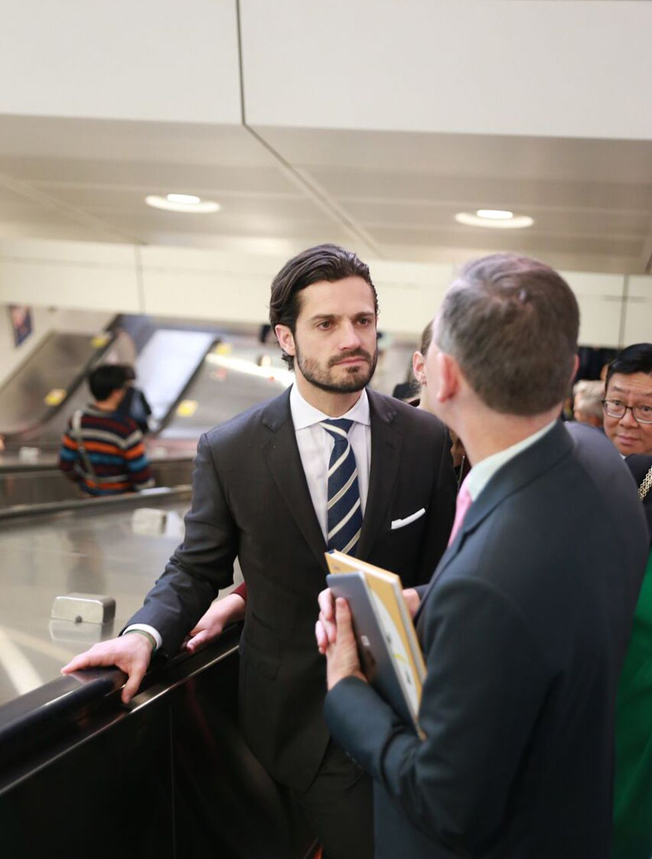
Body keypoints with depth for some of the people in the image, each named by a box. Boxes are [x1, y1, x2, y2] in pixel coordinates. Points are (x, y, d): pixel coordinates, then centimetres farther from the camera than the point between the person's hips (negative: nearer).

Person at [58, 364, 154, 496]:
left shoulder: (78, 422, -11)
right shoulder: (126, 428, -24)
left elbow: (65, 464, -3)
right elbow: (140, 471, -19)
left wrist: (82, 482, 16)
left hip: (90, 492, 5)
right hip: (121, 496, -5)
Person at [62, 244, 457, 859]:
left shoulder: (428, 441, -7)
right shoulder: (229, 452, -9)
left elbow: (435, 577, 1)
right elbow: (196, 568, 1)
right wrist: (145, 633, -17)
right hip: (298, 711, -2)